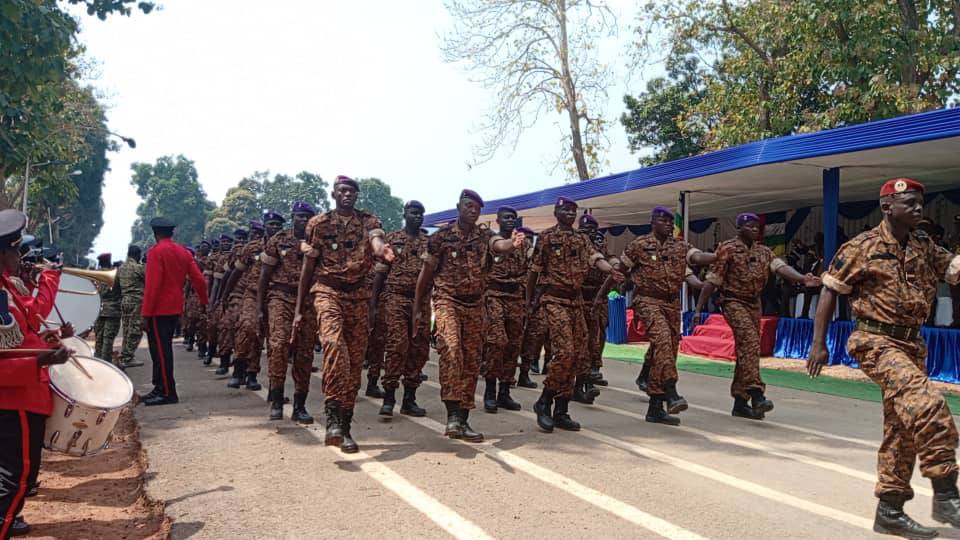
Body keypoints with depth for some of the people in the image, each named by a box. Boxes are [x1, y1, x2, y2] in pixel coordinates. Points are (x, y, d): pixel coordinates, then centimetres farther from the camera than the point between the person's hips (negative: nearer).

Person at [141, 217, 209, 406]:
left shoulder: (156, 251, -12)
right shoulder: (183, 252, 10)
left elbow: (152, 284, -18)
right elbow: (198, 279, 9)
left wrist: (146, 313, -15)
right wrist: (204, 301, 23)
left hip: (159, 310, -8)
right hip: (175, 308, 8)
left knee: (160, 350, -3)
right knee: (163, 349, 15)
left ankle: (167, 392, -1)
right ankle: (160, 388, 22)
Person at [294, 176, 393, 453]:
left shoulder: (368, 220, 6)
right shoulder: (319, 223, 4)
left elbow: (376, 238, -19)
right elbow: (308, 266, 6)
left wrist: (381, 249, -46)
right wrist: (298, 310, 2)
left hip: (358, 295, 3)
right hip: (328, 291, -2)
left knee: (355, 360, 3)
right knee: (333, 343, -29)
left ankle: (344, 426, 14)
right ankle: (333, 419, -32)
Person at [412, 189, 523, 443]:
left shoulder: (484, 235, 4)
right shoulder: (441, 236, -1)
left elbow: (499, 245, -20)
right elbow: (426, 273, 4)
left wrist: (513, 244, -45)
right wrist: (417, 309, 3)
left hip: (474, 305, 4)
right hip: (447, 300, -4)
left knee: (471, 362, 4)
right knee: (451, 349, -26)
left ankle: (462, 420, 13)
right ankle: (453, 414, -26)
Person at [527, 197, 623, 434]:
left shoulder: (582, 239, 13)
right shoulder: (547, 237, -2)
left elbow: (596, 259, -6)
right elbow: (534, 270, 1)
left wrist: (612, 270, -27)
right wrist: (529, 300, 4)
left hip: (576, 301, 6)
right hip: (554, 300, -6)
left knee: (578, 356, 5)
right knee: (565, 352, -18)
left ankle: (561, 411, 13)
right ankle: (544, 402, -2)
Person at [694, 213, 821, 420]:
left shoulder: (764, 252, 12)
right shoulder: (727, 249, -4)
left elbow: (781, 267, -5)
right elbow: (712, 281, -6)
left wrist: (802, 279, -25)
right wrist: (698, 309, -9)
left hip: (754, 304, 6)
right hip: (733, 302, -6)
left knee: (747, 349, 7)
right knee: (750, 340, -24)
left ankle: (740, 403, 15)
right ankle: (756, 395, -32)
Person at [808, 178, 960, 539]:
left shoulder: (925, 248, 10)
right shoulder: (863, 248, -7)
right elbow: (830, 291, -4)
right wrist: (818, 343, -8)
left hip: (912, 343, 7)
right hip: (877, 342, -7)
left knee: (903, 425, 9)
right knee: (928, 404, -26)